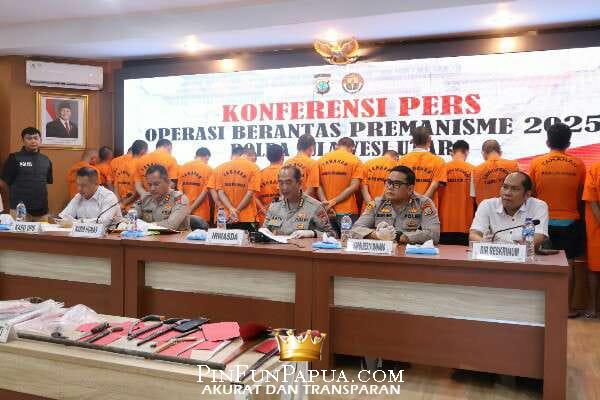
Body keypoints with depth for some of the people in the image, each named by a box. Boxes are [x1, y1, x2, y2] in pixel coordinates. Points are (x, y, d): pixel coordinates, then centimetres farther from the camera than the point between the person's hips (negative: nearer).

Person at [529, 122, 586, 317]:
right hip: (569, 221, 0)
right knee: (568, 264, 7)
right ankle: (568, 307, 14)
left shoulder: (536, 163, -5)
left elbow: (531, 194, 0)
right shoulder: (578, 164, -3)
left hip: (544, 221, 0)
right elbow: (581, 196, 5)